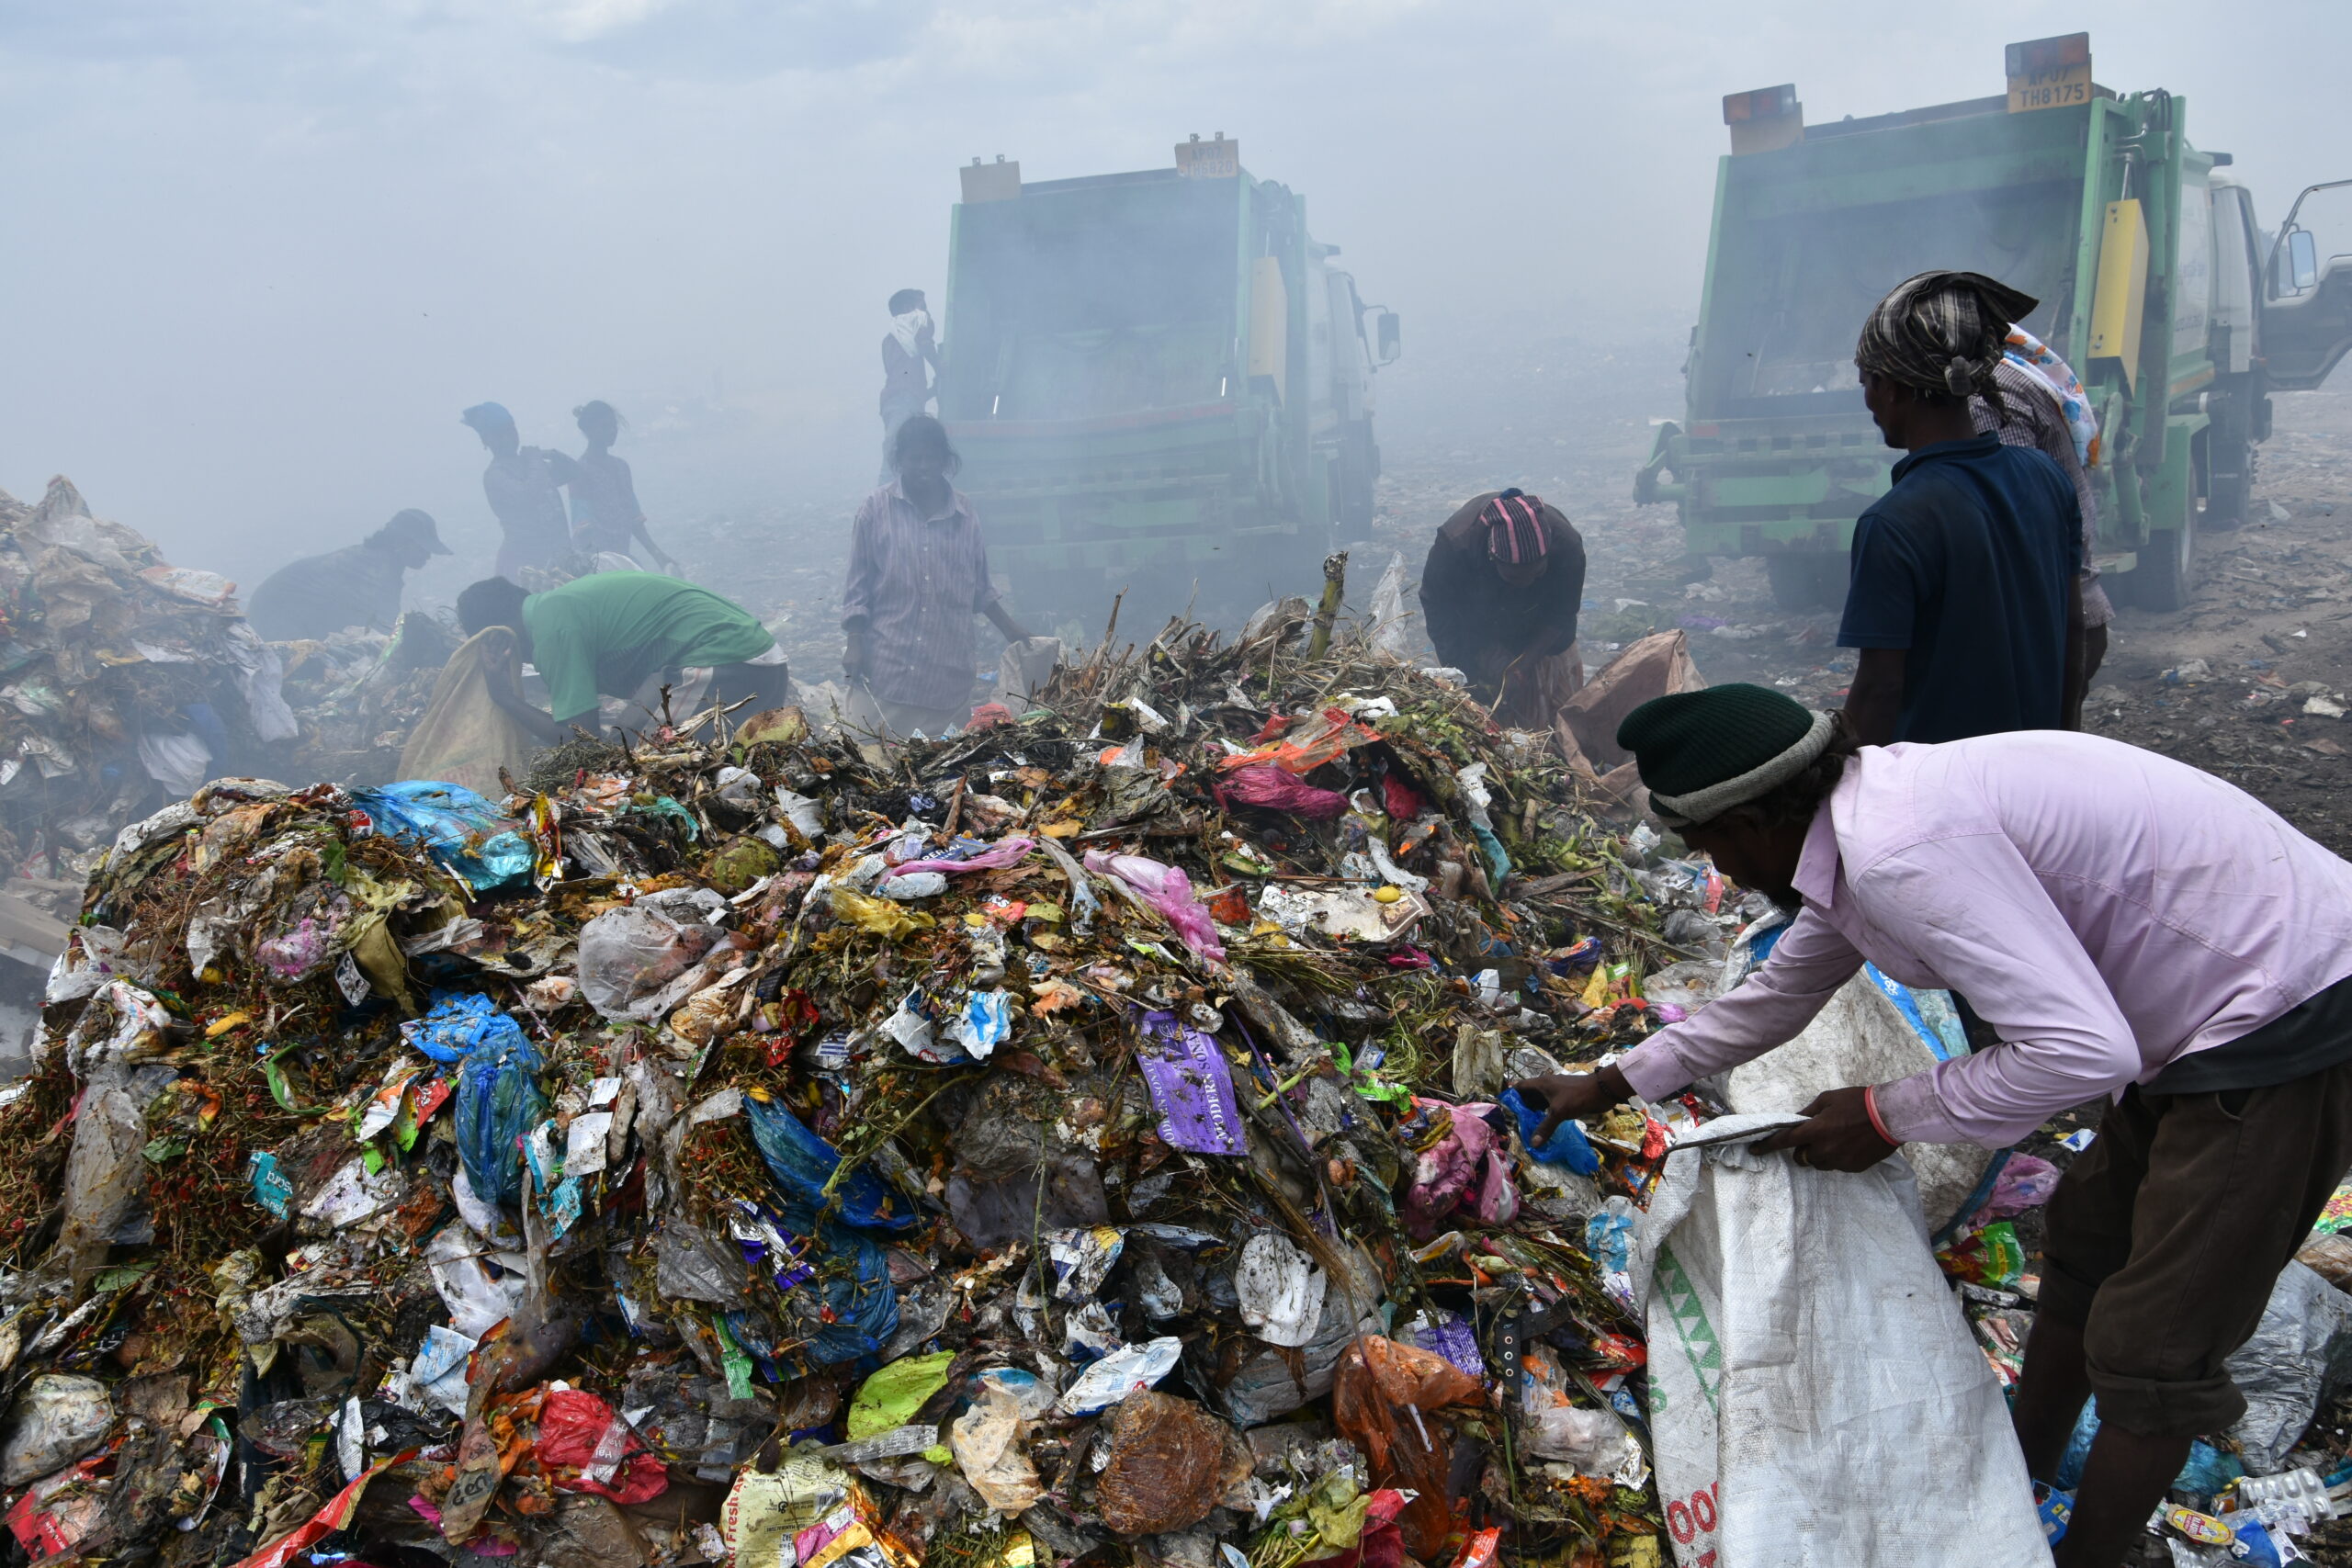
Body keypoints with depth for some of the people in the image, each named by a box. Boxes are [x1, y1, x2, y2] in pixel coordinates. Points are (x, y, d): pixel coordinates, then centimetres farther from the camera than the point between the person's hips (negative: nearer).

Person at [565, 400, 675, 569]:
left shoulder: (621, 466, 15)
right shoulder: (579, 469, -5)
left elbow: (634, 519, 18)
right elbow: (582, 523, -13)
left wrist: (656, 553, 16)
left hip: (621, 556, 7)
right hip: (594, 558, -7)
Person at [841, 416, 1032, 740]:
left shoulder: (964, 512, 8)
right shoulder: (877, 509, 2)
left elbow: (979, 587, 18)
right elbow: (858, 587, 4)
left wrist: (1009, 628, 13)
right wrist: (854, 645, -4)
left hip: (948, 673, 2)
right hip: (885, 672, -2)